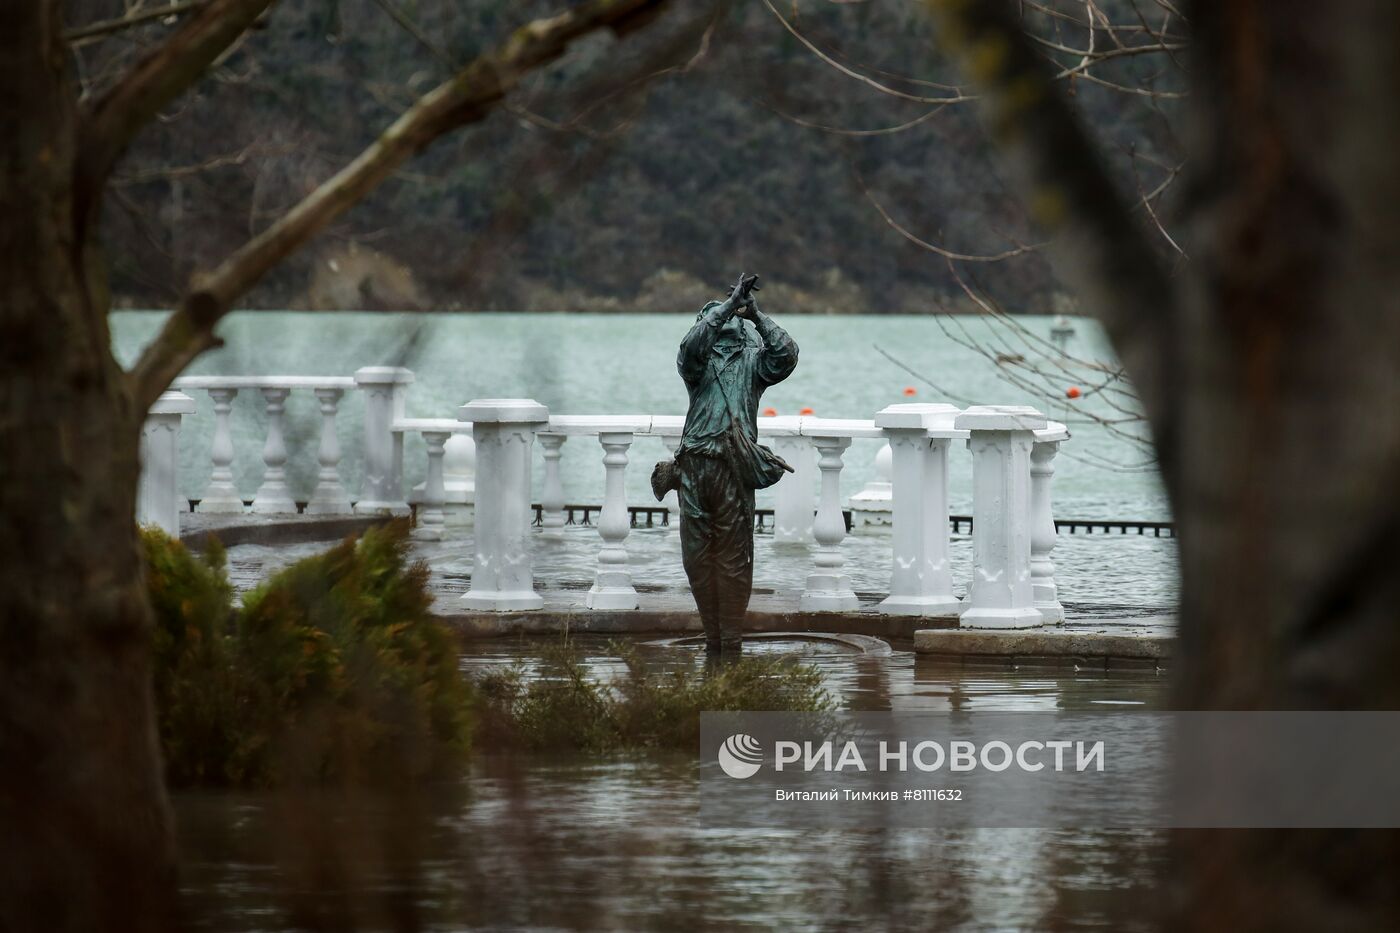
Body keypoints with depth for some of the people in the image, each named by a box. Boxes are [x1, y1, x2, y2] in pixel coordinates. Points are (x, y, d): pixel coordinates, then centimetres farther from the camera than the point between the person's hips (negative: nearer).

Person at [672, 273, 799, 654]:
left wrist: (756, 315, -8)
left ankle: (731, 643, -3)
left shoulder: (753, 360, 12)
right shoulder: (699, 361, 10)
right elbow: (693, 344, -12)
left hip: (736, 467, -1)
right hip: (696, 464, 1)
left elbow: (786, 355, -5)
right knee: (697, 554, 2)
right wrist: (730, 304, -14)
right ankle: (713, 639, 9)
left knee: (733, 555, -4)